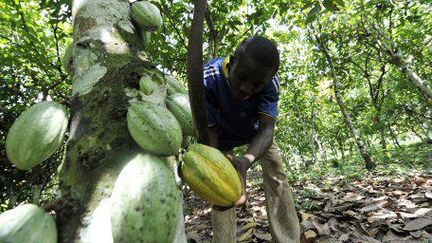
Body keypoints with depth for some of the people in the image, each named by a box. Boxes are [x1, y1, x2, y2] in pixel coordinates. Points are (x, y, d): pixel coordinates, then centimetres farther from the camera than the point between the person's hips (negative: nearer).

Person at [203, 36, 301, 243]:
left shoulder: (270, 82, -31)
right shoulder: (209, 79, -36)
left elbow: (267, 129, -38)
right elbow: (209, 130, -33)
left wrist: (245, 162, -58)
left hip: (256, 132, 2)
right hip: (224, 135, -1)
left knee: (276, 177, -7)